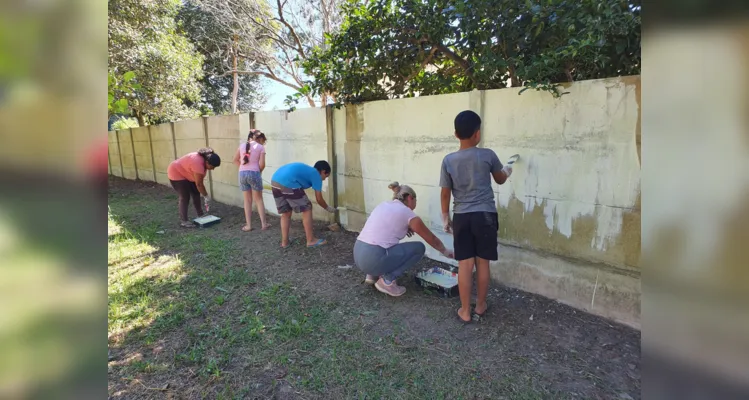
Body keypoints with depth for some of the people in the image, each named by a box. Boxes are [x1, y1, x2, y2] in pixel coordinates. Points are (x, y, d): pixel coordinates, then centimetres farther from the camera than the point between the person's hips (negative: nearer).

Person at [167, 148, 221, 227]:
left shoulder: (204, 159, -9)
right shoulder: (198, 163, -36)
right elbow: (199, 184, -30)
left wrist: (203, 192, 1)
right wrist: (206, 196, -21)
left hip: (187, 174, 9)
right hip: (177, 173, -9)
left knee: (196, 194, 9)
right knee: (185, 198, -11)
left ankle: (200, 215, 18)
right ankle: (183, 221, -7)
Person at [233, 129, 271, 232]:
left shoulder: (242, 145, 11)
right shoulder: (261, 147, -1)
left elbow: (235, 160, 14)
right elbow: (262, 164, -8)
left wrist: (244, 167, 15)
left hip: (242, 173, 3)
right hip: (254, 173, -3)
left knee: (247, 200, 12)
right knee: (258, 199, 9)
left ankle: (248, 225, 13)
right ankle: (264, 224, 12)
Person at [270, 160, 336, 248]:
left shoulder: (307, 170, 32)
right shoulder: (316, 175, 10)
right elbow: (319, 199, 14)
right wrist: (328, 208, 31)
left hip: (275, 181, 8)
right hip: (288, 183, -8)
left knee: (286, 213, 21)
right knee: (307, 209, 7)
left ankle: (284, 242, 27)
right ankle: (311, 240, 13)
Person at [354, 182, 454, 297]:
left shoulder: (384, 205, 17)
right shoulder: (408, 213, 0)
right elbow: (432, 239, 10)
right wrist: (445, 252, 28)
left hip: (358, 255, 8)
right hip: (373, 258, -8)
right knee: (419, 248, 7)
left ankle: (373, 274, 20)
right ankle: (387, 280, 0)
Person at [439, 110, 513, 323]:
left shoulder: (448, 160, -4)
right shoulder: (488, 155, -5)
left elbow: (445, 194, 1)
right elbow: (500, 179, 13)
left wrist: (445, 218, 14)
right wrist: (507, 171, 36)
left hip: (461, 217, 1)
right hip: (485, 215, 0)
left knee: (464, 265, 6)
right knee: (482, 264, 12)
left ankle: (465, 311, 15)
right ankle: (480, 306, 26)